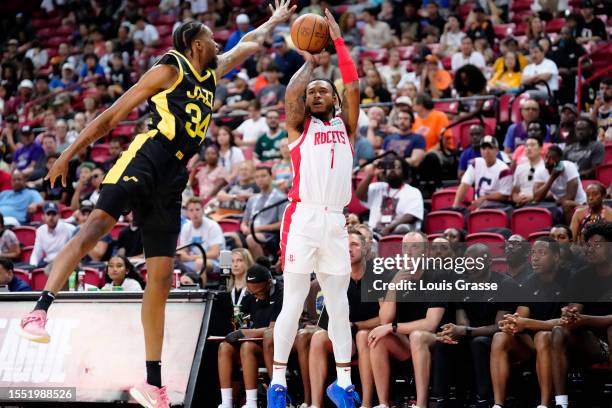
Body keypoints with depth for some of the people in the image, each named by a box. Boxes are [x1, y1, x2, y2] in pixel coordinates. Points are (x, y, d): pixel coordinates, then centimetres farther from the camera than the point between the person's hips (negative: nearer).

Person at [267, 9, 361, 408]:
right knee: (294, 302, -4)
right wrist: (309, 63, 8)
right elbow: (291, 93, -8)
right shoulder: (299, 126, 11)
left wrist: (338, 40, 5)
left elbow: (353, 86, 6)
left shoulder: (345, 126, 18)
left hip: (336, 221, 3)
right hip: (303, 217, -3)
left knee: (339, 302, 6)